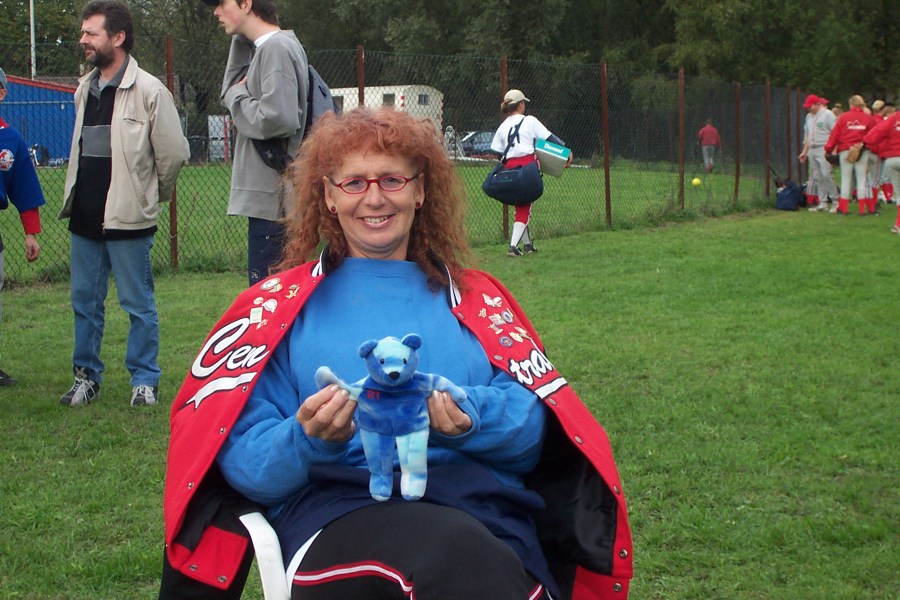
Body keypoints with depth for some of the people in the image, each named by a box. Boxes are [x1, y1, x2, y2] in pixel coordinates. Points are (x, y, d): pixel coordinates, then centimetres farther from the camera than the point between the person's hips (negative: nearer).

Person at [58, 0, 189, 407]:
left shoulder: (149, 91, -12)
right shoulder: (84, 89, 10)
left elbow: (174, 153, -9)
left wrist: (151, 194, 4)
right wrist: (76, 193, 18)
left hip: (127, 219, -7)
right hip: (84, 218, 7)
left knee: (138, 304, 3)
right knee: (84, 301, 13)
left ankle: (144, 380, 13)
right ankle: (87, 376, 24)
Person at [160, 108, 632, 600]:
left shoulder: (476, 299, 24)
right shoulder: (281, 305, 19)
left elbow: (531, 426, 10)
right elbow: (244, 455, 7)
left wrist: (472, 420, -11)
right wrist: (310, 441, -14)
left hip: (480, 499, 2)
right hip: (337, 503, -2)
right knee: (456, 555, -39)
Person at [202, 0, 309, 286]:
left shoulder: (277, 48, -13)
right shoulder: (263, 48, 16)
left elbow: (278, 119, -24)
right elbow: (230, 90, 21)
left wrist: (237, 97, -7)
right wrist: (240, 40, 11)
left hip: (273, 200, -10)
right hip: (268, 197, 10)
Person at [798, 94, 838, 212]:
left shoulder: (828, 114, -4)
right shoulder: (809, 117, 19)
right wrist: (804, 151, 22)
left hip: (823, 149, -7)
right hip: (812, 150, 7)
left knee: (826, 175, -14)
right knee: (817, 177, 6)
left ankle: (835, 201, -8)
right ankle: (822, 203, 9)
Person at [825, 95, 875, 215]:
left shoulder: (843, 117, -2)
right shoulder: (868, 117, 0)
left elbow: (835, 134, -1)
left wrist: (829, 149, 7)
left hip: (846, 151, 0)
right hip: (863, 151, 0)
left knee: (846, 179, 6)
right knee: (862, 179, 3)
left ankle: (843, 208, 6)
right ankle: (863, 209, 1)